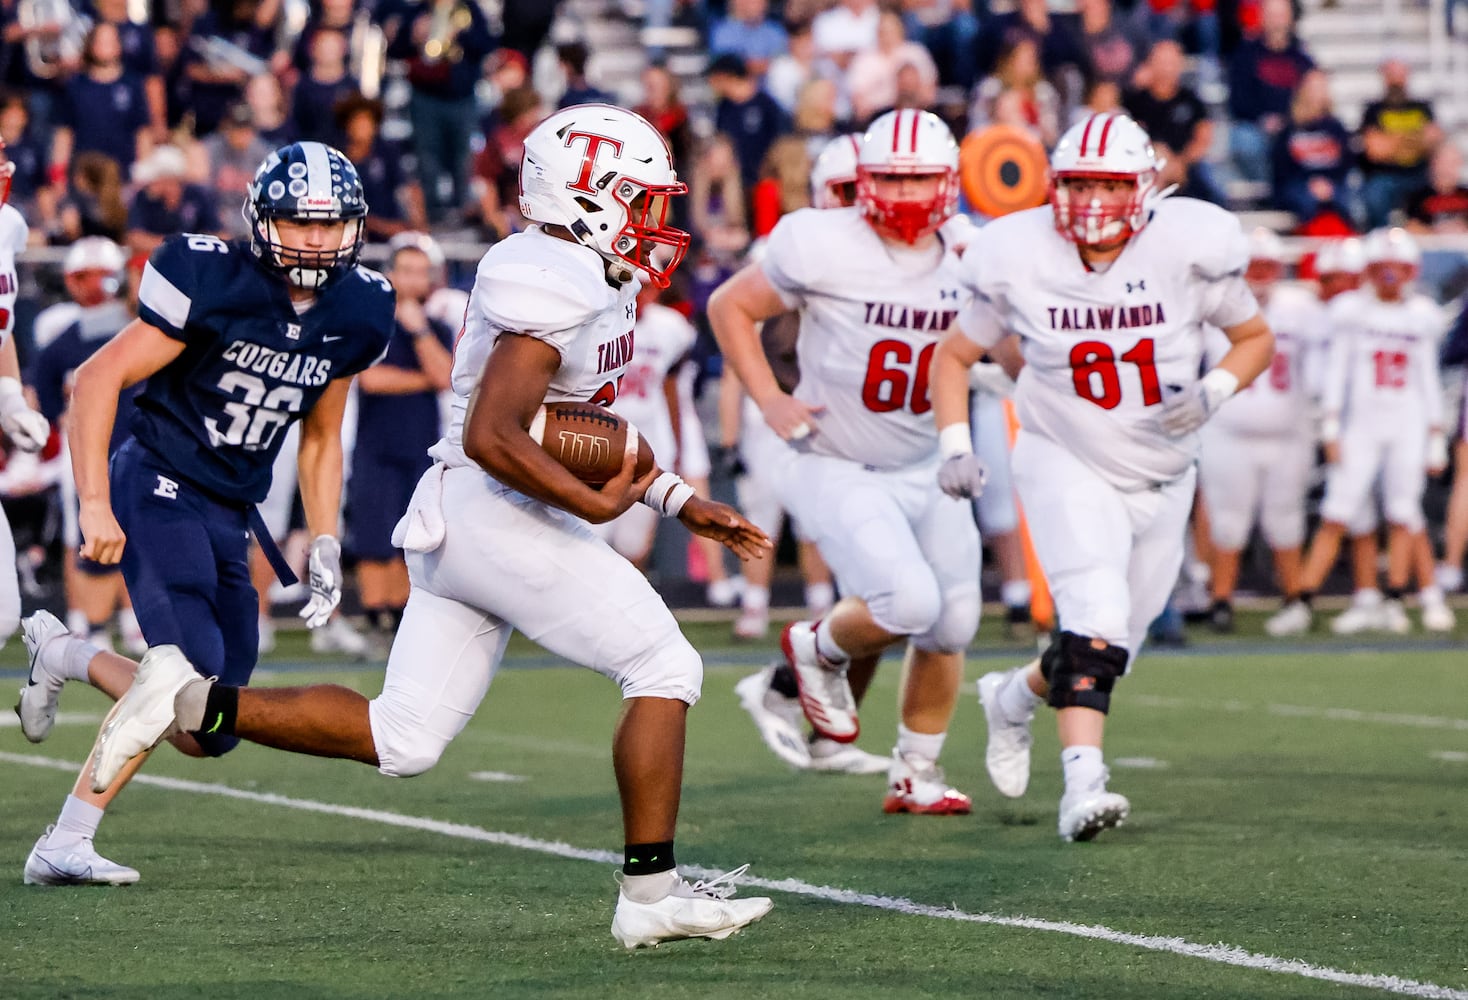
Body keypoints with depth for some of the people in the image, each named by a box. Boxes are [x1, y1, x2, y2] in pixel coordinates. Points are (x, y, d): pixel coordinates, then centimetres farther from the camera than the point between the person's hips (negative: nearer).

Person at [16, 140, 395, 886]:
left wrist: (325, 547, 10)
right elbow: (96, 380, -13)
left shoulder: (356, 313, 4)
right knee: (191, 673, -25)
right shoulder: (214, 281, -16)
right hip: (160, 490, -7)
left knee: (209, 732, 2)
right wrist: (95, 507, -19)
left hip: (231, 518, 7)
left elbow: (320, 437, 19)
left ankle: (62, 656, 22)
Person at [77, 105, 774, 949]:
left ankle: (197, 704, 5)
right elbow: (492, 436, -25)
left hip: (455, 522, 10)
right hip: (500, 517, -10)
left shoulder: (591, 281, 16)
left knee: (399, 740, 9)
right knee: (665, 669, -5)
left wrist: (683, 503, 19)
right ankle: (651, 894, -5)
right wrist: (594, 504, -17)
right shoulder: (556, 284, -17)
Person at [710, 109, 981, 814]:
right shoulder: (823, 248, -16)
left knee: (949, 628, 7)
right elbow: (731, 306, -2)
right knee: (909, 601, -23)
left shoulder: (968, 263, -1)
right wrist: (767, 398, -11)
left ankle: (915, 775, 29)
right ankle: (819, 650, 10)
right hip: (838, 471, -6)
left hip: (928, 471, 6)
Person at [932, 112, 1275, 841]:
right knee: (1096, 618, -26)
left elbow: (1255, 338, 2)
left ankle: (1013, 696, 40)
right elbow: (955, 355, 3)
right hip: (1066, 465, -3)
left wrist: (1213, 393, -18)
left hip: (1161, 478, 3)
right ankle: (1083, 784, -30)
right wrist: (956, 447, -11)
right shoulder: (1020, 259, -12)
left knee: (1110, 651, 10)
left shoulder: (1188, 249, -13)